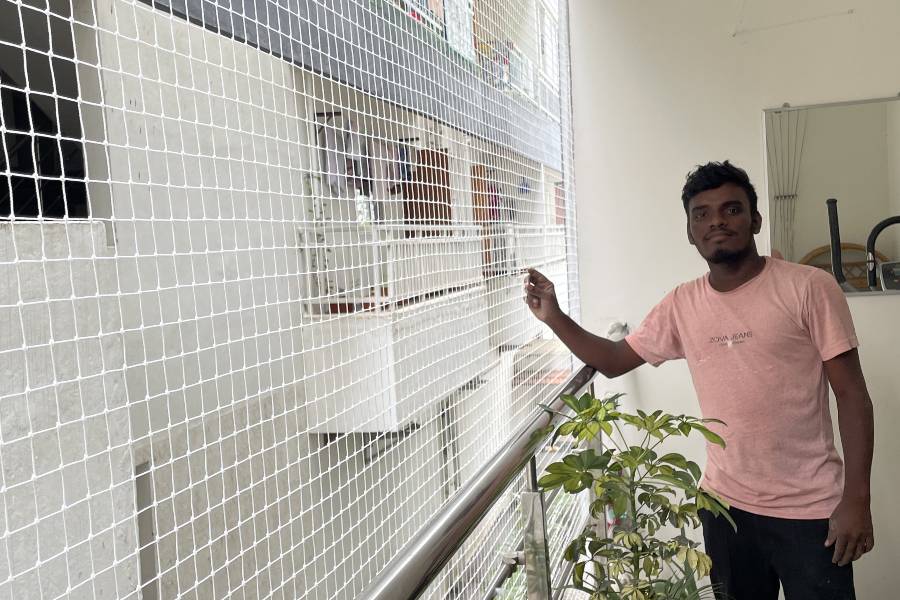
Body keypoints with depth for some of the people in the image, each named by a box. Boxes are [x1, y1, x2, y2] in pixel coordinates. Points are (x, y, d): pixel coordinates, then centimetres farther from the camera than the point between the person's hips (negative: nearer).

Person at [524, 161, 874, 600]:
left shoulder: (808, 288, -9)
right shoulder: (681, 305, 1)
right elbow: (613, 361, 9)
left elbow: (852, 395, -8)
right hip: (725, 502, 4)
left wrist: (856, 499, -13)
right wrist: (553, 317, -4)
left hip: (810, 509, -3)